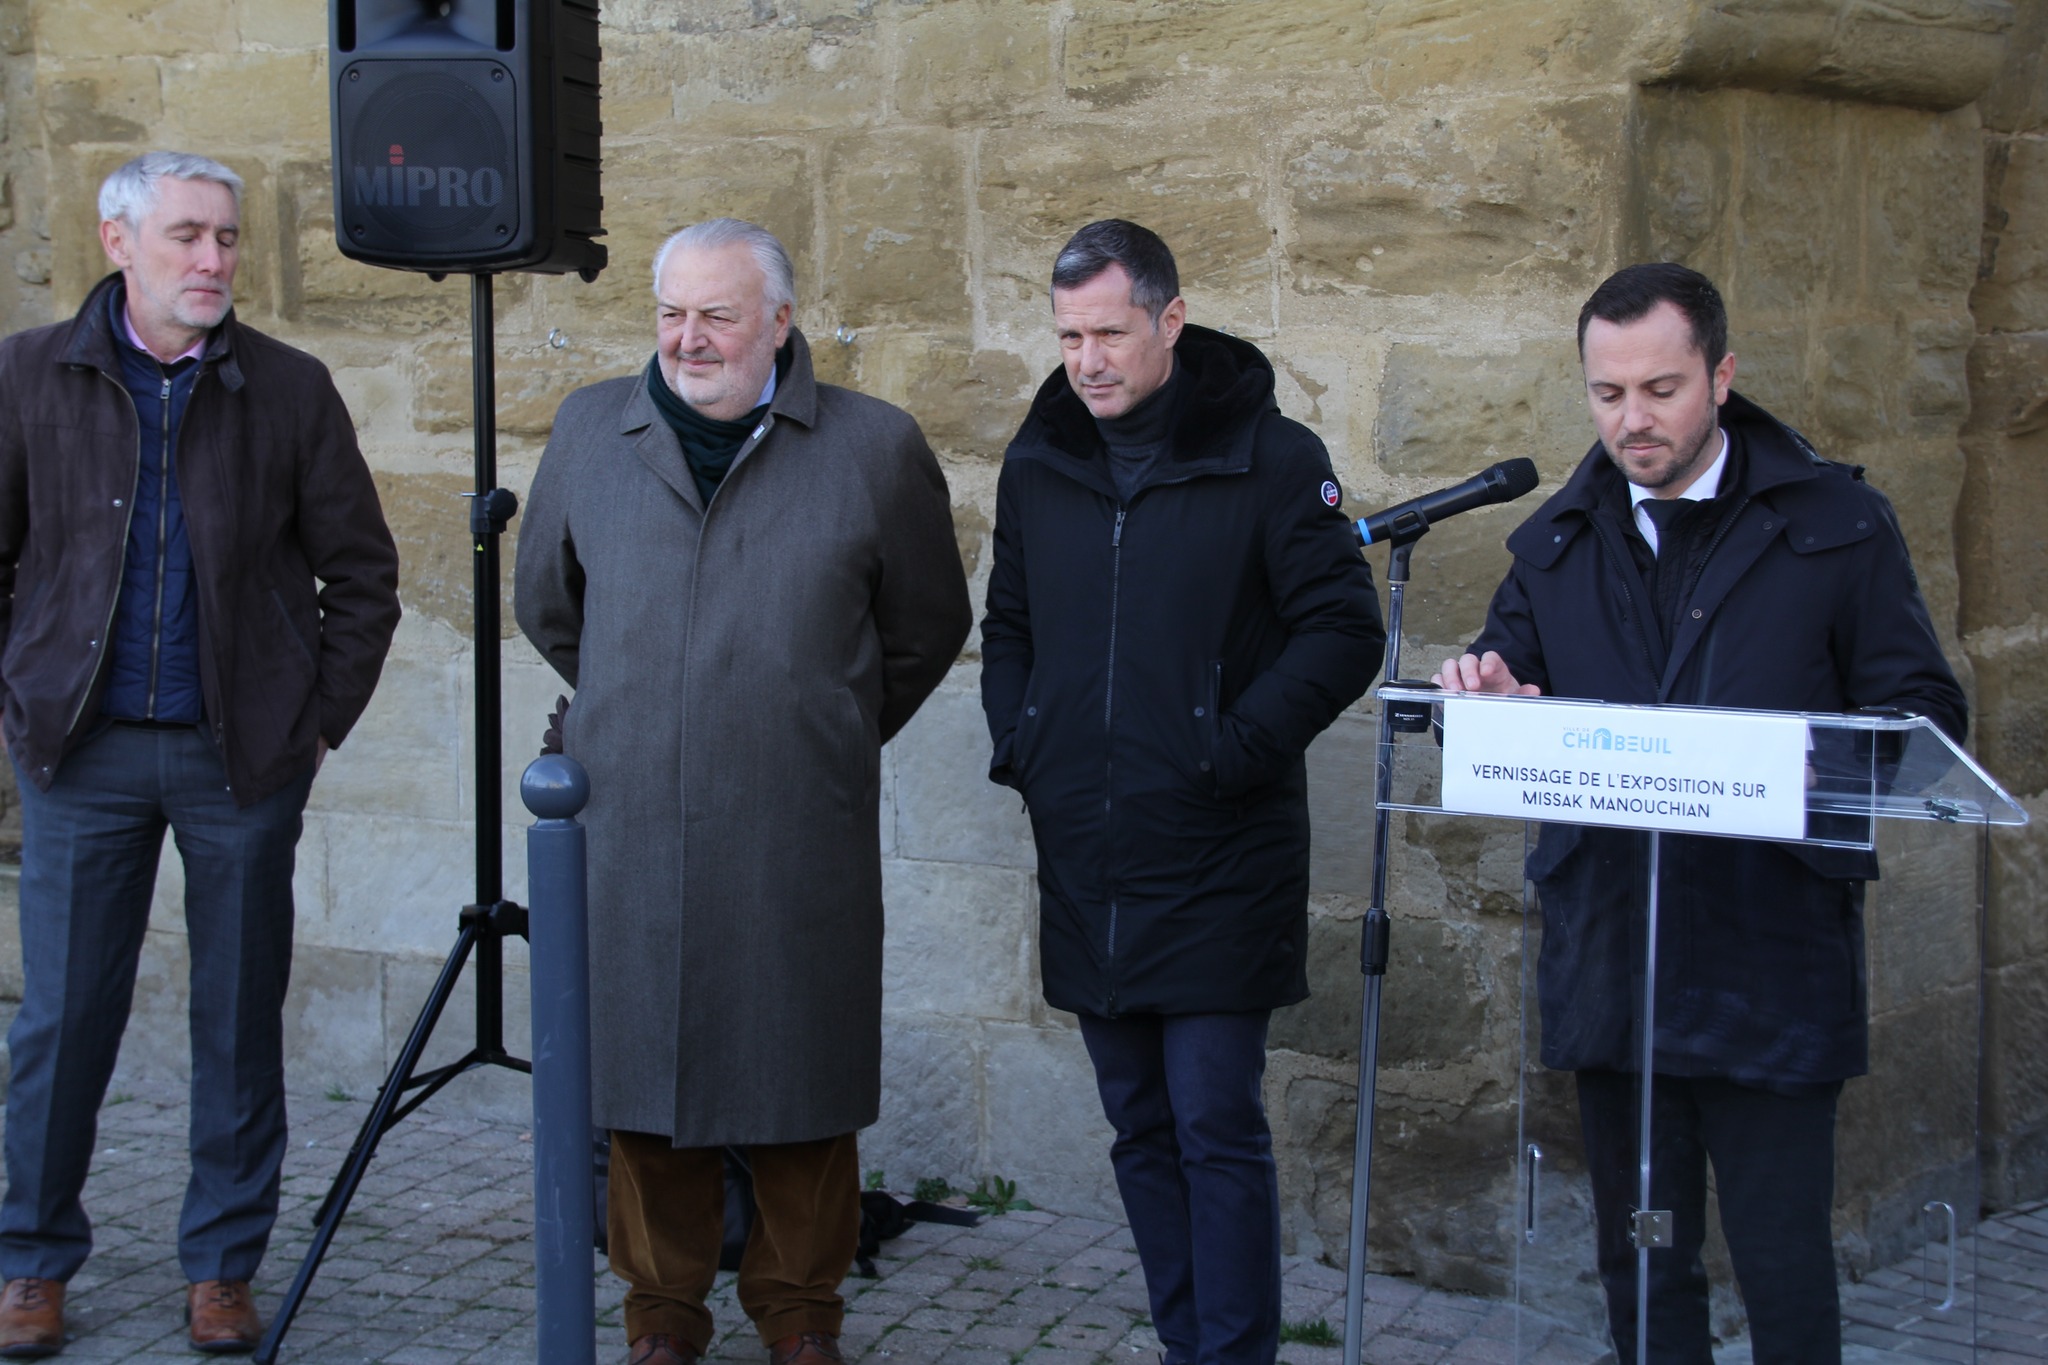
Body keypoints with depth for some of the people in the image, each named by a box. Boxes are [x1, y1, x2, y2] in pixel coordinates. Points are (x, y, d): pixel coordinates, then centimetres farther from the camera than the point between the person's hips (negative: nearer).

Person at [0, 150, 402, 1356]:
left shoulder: (290, 389, 2)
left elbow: (360, 571, 7)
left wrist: (322, 718, 1)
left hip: (243, 756, 0)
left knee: (241, 1021, 7)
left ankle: (223, 1266, 20)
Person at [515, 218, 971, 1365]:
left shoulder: (877, 448, 0)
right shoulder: (591, 432, 8)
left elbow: (929, 628, 12)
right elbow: (548, 605, 22)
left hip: (801, 841, -2)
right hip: (630, 833, 2)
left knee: (801, 1080, 6)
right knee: (645, 1068, 8)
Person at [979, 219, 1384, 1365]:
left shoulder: (1270, 457, -7)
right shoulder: (1038, 466, 9)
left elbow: (1345, 629, -8)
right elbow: (1009, 625, 22)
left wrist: (1238, 745, -15)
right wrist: (1015, 737, 6)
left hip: (1219, 864, -5)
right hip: (1084, 862, 5)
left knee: (1217, 1129, -6)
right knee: (1142, 1128, 13)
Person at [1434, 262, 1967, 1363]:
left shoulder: (1834, 521, 3)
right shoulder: (1557, 542, 13)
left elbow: (1924, 714, 1)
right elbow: (1512, 682, 16)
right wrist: (1486, 692, -9)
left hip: (1773, 954, -3)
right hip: (1607, 959, 4)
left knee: (1784, 1268, -1)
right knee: (1640, 1261, 12)